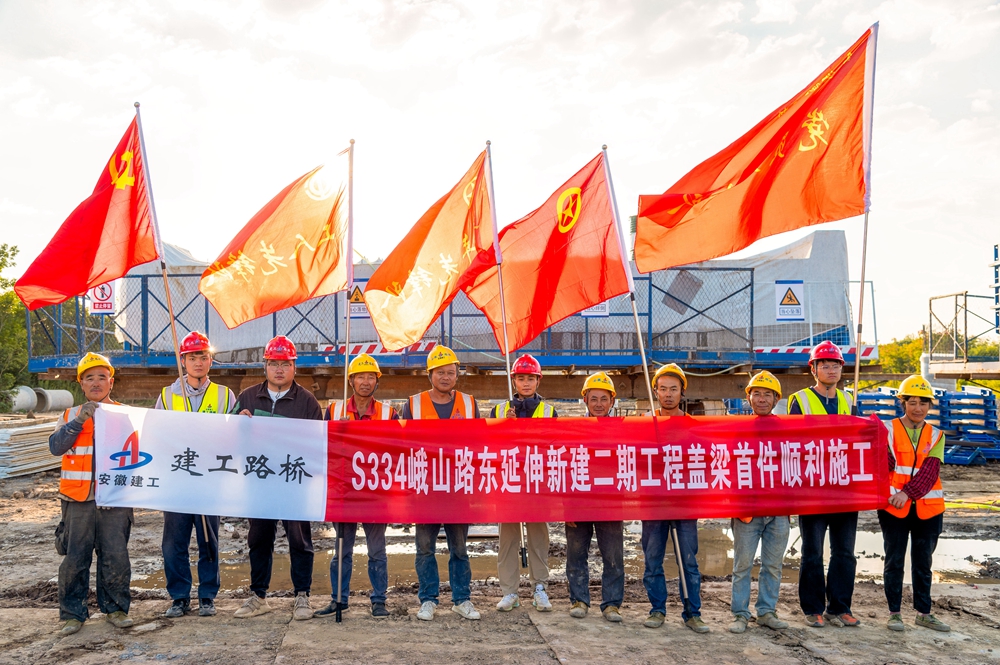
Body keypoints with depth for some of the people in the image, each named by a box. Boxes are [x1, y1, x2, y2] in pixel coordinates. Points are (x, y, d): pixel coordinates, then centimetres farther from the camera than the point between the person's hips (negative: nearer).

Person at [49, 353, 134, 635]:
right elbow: (56, 446, -5)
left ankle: (116, 608, 16)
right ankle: (73, 613, 15)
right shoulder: (71, 416, 10)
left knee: (116, 558, 0)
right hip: (78, 501, 1)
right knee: (74, 560, 2)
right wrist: (80, 420, -16)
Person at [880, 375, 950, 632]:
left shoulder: (935, 435, 6)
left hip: (928, 508, 2)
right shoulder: (888, 430, 0)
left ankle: (923, 613, 22)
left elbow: (930, 470, -7)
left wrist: (908, 493, -19)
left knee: (923, 562, 11)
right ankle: (894, 612, 13)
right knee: (894, 561, 4)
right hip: (893, 507, -2)